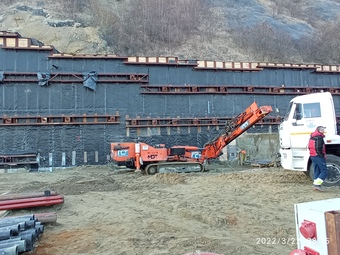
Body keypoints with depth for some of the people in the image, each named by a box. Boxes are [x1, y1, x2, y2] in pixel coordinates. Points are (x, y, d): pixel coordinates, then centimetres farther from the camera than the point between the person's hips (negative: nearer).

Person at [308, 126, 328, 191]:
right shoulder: (319, 138, -16)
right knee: (324, 171, -3)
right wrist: (323, 156, -12)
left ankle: (316, 185, 16)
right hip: (318, 156, -9)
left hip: (312, 156, 9)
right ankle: (317, 184, -10)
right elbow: (318, 149, -23)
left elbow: (309, 147, 18)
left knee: (316, 171, 14)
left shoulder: (312, 137, 12)